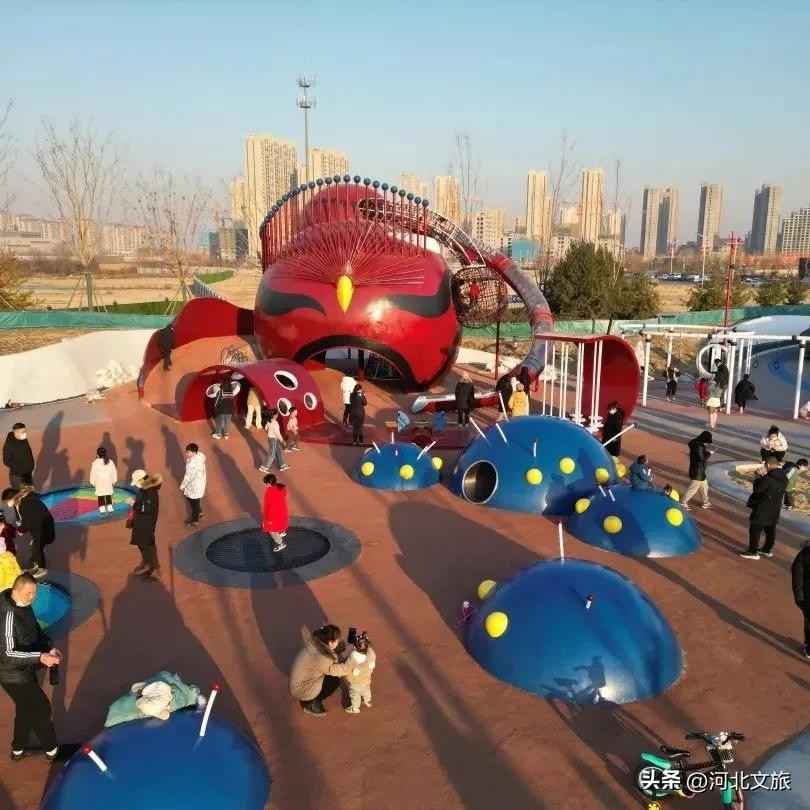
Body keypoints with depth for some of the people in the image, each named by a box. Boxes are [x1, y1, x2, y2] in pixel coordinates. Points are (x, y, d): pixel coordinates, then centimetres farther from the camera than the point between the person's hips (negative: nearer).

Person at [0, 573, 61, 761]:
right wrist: (40, 657, -32)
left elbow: (35, 630, 10)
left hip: (24, 670, 9)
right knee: (41, 708, 5)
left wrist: (50, 647, -3)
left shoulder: (23, 605, -3)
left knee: (27, 709, 24)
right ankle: (52, 750, 24)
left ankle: (18, 750, 44)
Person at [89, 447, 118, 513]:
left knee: (100, 496, 10)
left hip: (99, 483, -2)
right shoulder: (110, 462, -10)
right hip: (108, 482, 2)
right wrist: (114, 481, 11)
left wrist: (93, 482, 5)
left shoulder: (95, 463, -16)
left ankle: (102, 508, 11)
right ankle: (109, 507, 17)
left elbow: (93, 473, -9)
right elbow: (114, 472, -1)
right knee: (108, 495, 16)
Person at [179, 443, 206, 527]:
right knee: (189, 498, 30)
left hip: (195, 485, -9)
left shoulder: (192, 464, -36)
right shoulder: (200, 455, -10)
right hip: (200, 481, 9)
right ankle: (199, 512, 48)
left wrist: (182, 486, -9)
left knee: (194, 502, 15)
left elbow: (188, 477, -24)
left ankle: (194, 520, 38)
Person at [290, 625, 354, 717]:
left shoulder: (314, 641, -13)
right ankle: (310, 704, 6)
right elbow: (344, 669, -29)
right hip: (301, 690, -8)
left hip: (299, 680, 8)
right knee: (335, 680, -8)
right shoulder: (322, 659, -35)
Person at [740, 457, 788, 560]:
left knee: (755, 530, 1)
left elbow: (757, 489, -18)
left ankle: (753, 552, 4)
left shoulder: (768, 478, -24)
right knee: (770, 530, 19)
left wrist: (757, 480, -1)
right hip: (775, 509, 8)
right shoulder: (784, 479, 3)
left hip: (762, 509, -8)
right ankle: (767, 550, 32)